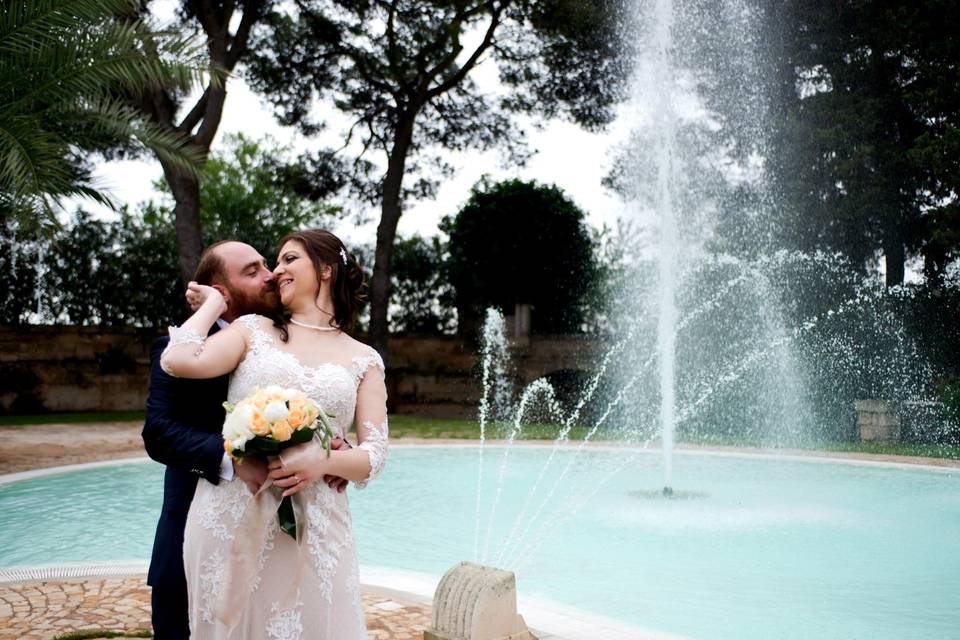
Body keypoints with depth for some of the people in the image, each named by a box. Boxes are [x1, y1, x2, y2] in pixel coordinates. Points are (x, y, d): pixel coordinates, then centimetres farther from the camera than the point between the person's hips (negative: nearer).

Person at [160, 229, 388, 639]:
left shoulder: (363, 360, 8)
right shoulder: (254, 330, 8)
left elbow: (373, 455, 1)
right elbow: (178, 361, -9)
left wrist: (323, 461, -17)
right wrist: (213, 304, 4)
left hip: (314, 526, 0)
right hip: (231, 516, 0)